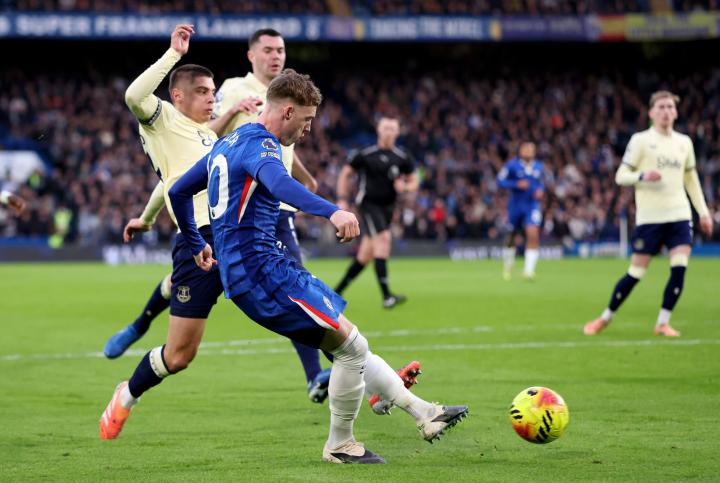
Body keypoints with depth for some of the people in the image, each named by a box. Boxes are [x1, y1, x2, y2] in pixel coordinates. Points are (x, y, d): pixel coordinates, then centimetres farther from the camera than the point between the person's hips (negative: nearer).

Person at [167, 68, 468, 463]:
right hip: (260, 268, -10)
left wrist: (196, 245, 39)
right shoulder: (259, 144, -13)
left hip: (240, 269, 10)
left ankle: (423, 413, 16)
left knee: (348, 344, 13)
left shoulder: (227, 144, 18)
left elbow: (178, 192, 28)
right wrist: (332, 211, -53)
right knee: (351, 346, -6)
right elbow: (279, 183, -37)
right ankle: (339, 445, 6)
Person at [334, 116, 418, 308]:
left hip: (387, 206, 5)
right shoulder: (364, 155, -4)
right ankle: (386, 295, -29)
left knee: (365, 255, 8)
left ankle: (337, 291, 24)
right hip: (368, 204, -5)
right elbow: (345, 174, 7)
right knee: (383, 238, -24)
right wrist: (342, 200, 0)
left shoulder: (403, 158, 4)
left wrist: (405, 187, -11)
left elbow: (413, 182, 12)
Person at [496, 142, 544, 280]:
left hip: (532, 205, 2)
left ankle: (529, 269, -18)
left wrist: (541, 190, 0)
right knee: (511, 237, 12)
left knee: (533, 235, -17)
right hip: (516, 205, -2)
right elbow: (500, 181, -8)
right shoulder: (512, 165, -7)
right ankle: (508, 264, 38)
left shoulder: (538, 166, 7)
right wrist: (517, 184, -20)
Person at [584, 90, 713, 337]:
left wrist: (703, 212, 17)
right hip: (650, 217, -4)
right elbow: (620, 176, -4)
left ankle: (663, 323, -2)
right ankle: (605, 319, 15)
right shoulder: (640, 140, -2)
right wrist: (642, 176, -24)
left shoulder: (684, 142, 13)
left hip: (679, 215, 4)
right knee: (636, 273, -2)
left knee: (679, 268, -12)